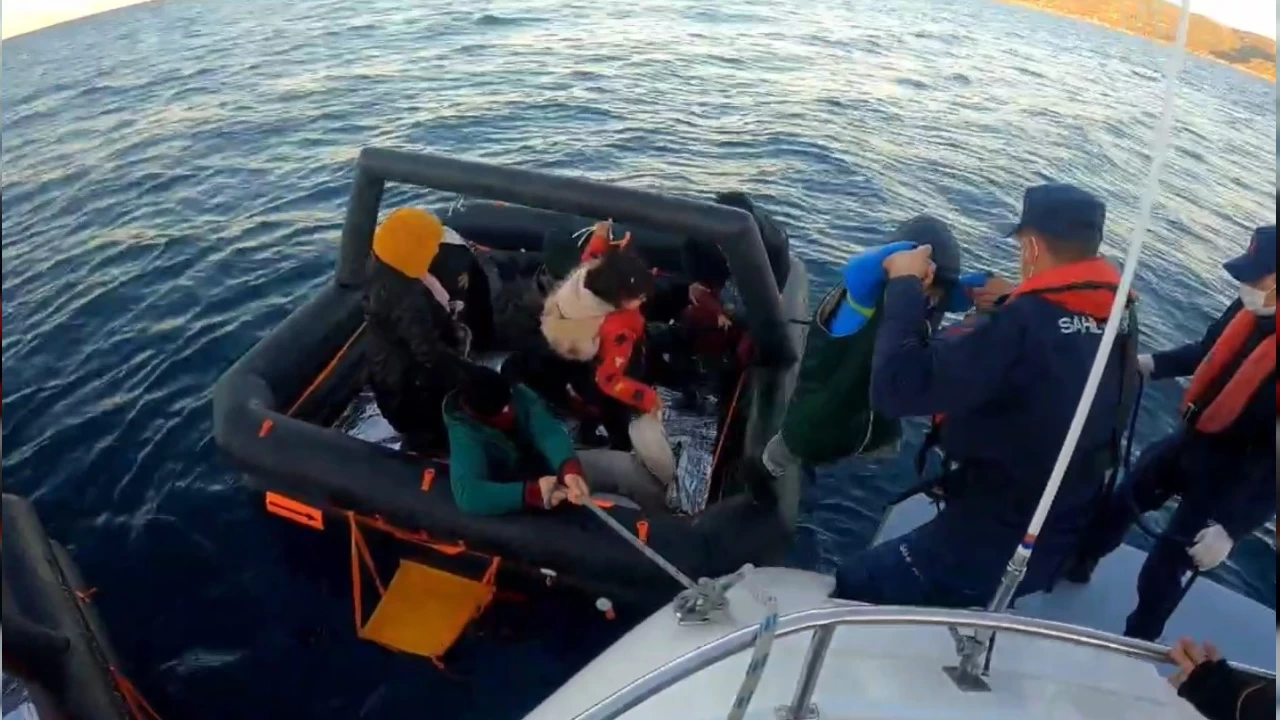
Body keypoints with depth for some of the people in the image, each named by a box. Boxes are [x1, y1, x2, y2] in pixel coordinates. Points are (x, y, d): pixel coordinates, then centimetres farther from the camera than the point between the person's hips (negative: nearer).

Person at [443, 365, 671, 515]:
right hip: (521, 490, -4)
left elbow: (549, 432, -30)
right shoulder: (464, 434, -28)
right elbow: (467, 493, -43)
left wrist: (569, 468, -52)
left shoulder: (520, 395, -17)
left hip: (556, 467, 4)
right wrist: (532, 492, -53)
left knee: (625, 465, -13)